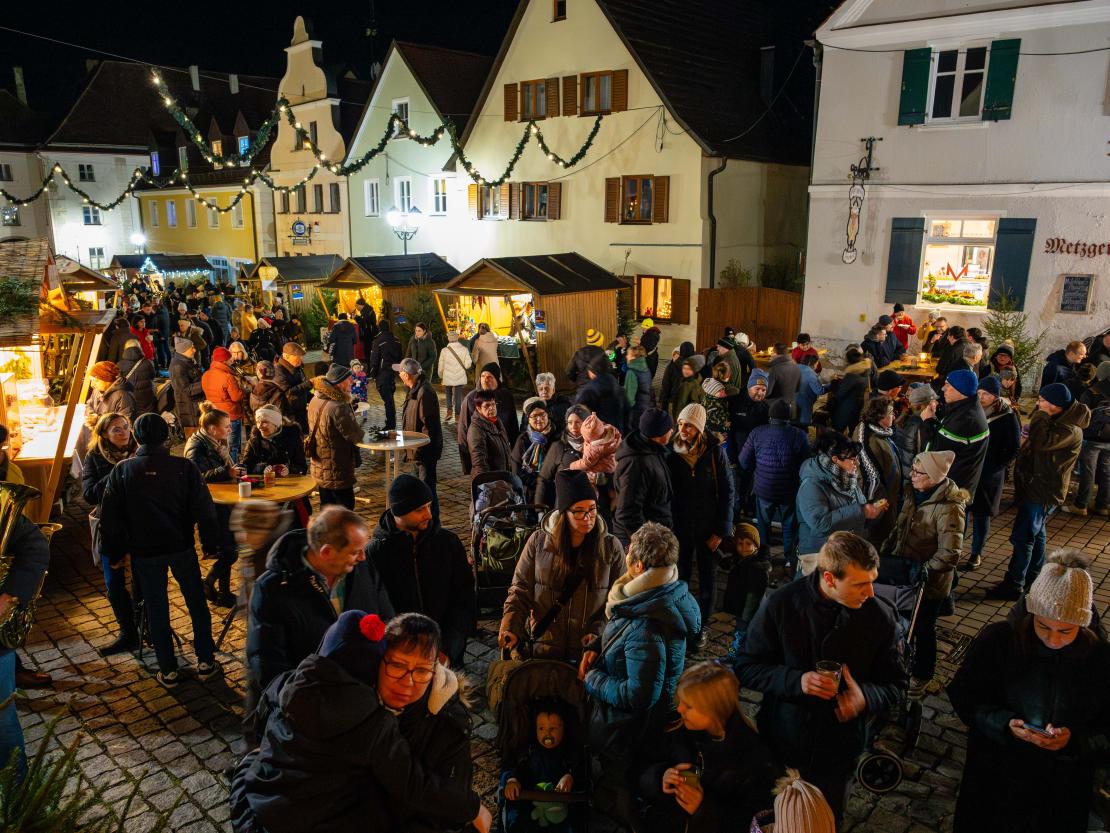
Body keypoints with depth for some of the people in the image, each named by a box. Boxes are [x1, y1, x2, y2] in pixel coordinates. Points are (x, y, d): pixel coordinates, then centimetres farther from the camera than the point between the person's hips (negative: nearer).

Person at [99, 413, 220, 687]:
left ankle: (168, 671, 19)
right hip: (181, 548, -1)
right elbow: (204, 510, -10)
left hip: (144, 551, 1)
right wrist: (211, 543, 2)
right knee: (197, 603, 14)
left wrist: (114, 553, 10)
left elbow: (109, 516, -1)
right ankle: (206, 662, 20)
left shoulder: (122, 470, -6)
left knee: (156, 609, 12)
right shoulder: (184, 467, -11)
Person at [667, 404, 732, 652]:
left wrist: (721, 530, -9)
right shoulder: (672, 452, -7)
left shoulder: (714, 451, -10)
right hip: (680, 526, 1)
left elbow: (726, 492, -6)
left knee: (707, 577, 11)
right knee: (680, 575, 8)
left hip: (708, 526, -1)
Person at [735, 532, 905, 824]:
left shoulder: (880, 616, -14)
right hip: (780, 746, -1)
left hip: (838, 755, 1)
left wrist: (866, 697, -25)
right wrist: (796, 681, -27)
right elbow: (746, 667, -11)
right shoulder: (781, 605, -18)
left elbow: (894, 684, -3)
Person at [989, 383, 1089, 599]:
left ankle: (1014, 585, 0)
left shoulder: (1070, 431, -22)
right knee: (1036, 534, 19)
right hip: (1036, 486, 10)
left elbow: (1043, 441, -36)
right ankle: (1034, 578, 32)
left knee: (1023, 537, -7)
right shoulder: (1056, 421, 9)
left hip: (1044, 492, -10)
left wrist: (1041, 414, -25)